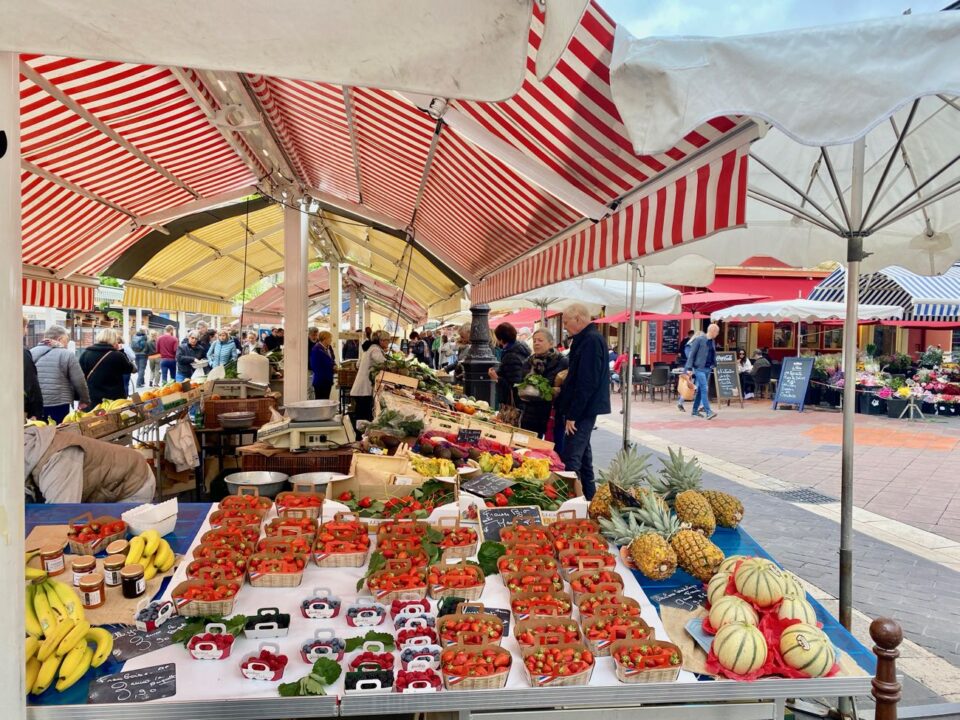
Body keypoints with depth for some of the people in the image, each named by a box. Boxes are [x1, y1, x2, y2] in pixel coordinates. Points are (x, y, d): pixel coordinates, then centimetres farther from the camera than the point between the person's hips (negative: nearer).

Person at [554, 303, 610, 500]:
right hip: (584, 408, 10)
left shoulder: (591, 340, -18)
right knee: (582, 452, 17)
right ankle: (588, 495, 27)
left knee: (571, 458, -9)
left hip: (583, 409, -10)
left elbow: (587, 382, -23)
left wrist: (572, 415, -21)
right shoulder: (588, 338, 13)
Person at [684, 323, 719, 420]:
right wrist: (689, 368, -15)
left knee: (700, 390, 11)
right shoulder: (699, 339, -10)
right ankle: (708, 412, -15)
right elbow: (691, 354, -11)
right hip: (699, 368, -7)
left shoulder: (712, 341, 12)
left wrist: (714, 364, 8)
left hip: (708, 369, 7)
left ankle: (694, 410, 20)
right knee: (704, 389, -13)